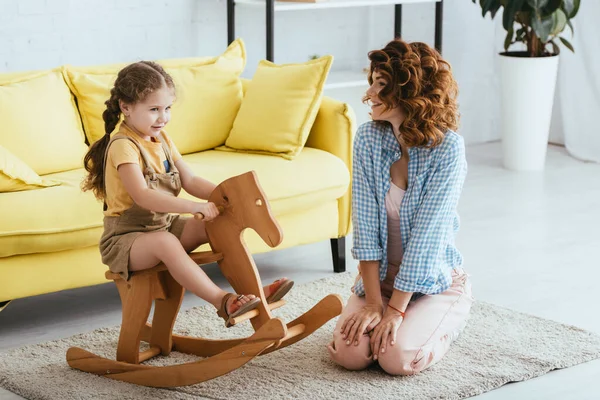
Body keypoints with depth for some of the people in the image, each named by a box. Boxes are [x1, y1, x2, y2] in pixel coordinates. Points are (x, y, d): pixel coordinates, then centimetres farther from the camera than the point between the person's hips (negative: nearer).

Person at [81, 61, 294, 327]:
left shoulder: (162, 140, 9)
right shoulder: (123, 146, -19)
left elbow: (190, 181, 8)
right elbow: (142, 196, -31)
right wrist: (194, 207, -38)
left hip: (165, 224, 9)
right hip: (126, 237, -9)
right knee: (164, 242, -38)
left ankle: (251, 292, -10)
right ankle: (223, 302, -39)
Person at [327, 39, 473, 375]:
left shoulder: (448, 148, -21)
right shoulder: (368, 138, -8)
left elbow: (426, 234, -23)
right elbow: (365, 224, -11)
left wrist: (396, 310, -23)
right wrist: (373, 302, -17)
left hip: (433, 280, -3)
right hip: (379, 275, 3)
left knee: (397, 358, -24)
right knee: (350, 353, -19)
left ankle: (449, 321, 9)